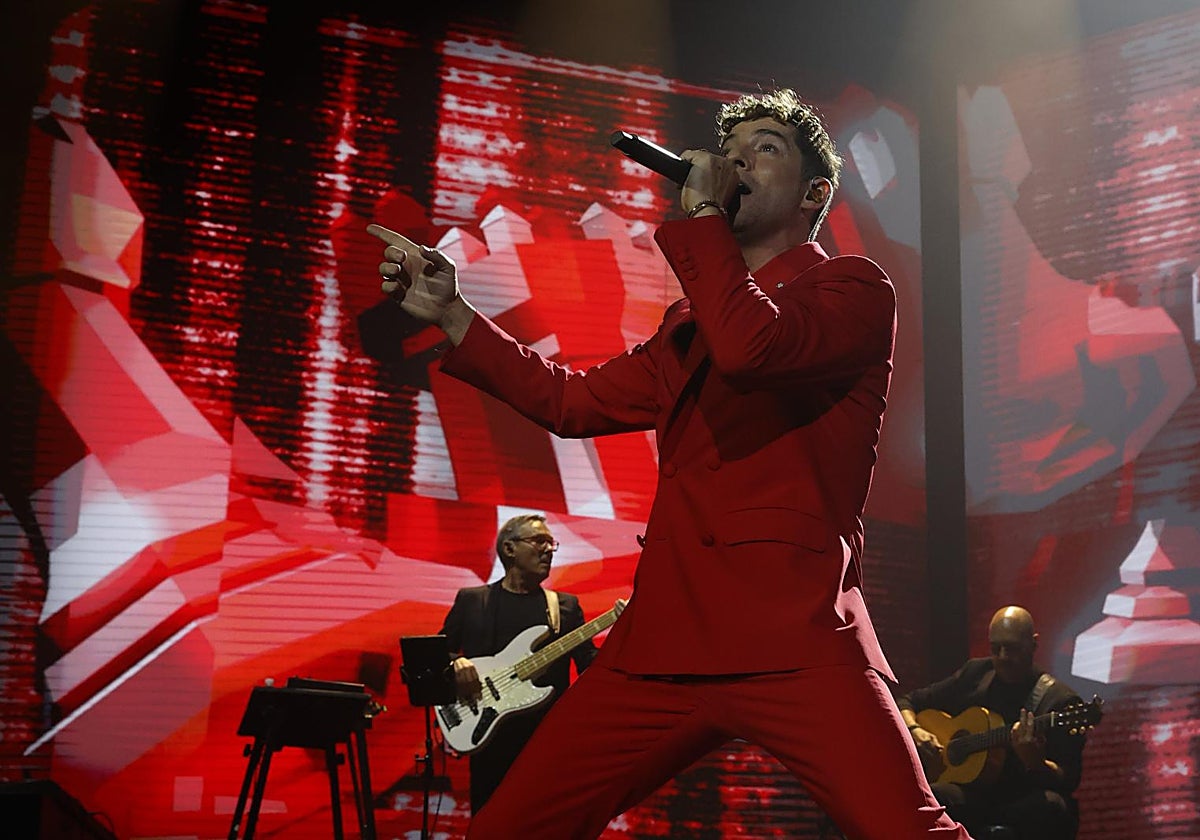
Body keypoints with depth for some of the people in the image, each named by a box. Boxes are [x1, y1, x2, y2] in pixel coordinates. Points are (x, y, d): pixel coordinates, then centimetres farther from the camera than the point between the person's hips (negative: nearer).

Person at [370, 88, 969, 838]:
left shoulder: (855, 290, 4)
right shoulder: (691, 324, 26)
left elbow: (750, 343, -17)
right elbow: (576, 400, 29)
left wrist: (701, 214, -3)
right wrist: (449, 313, 24)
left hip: (793, 641, -6)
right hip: (663, 641, 6)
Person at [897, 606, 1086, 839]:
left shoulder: (1060, 700, 0)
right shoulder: (974, 675, 13)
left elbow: (1069, 780, -8)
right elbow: (908, 703, 22)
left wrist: (1034, 763, -29)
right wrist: (914, 730, 0)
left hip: (1023, 803, -1)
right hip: (971, 792, 2)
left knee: (1052, 806, -37)